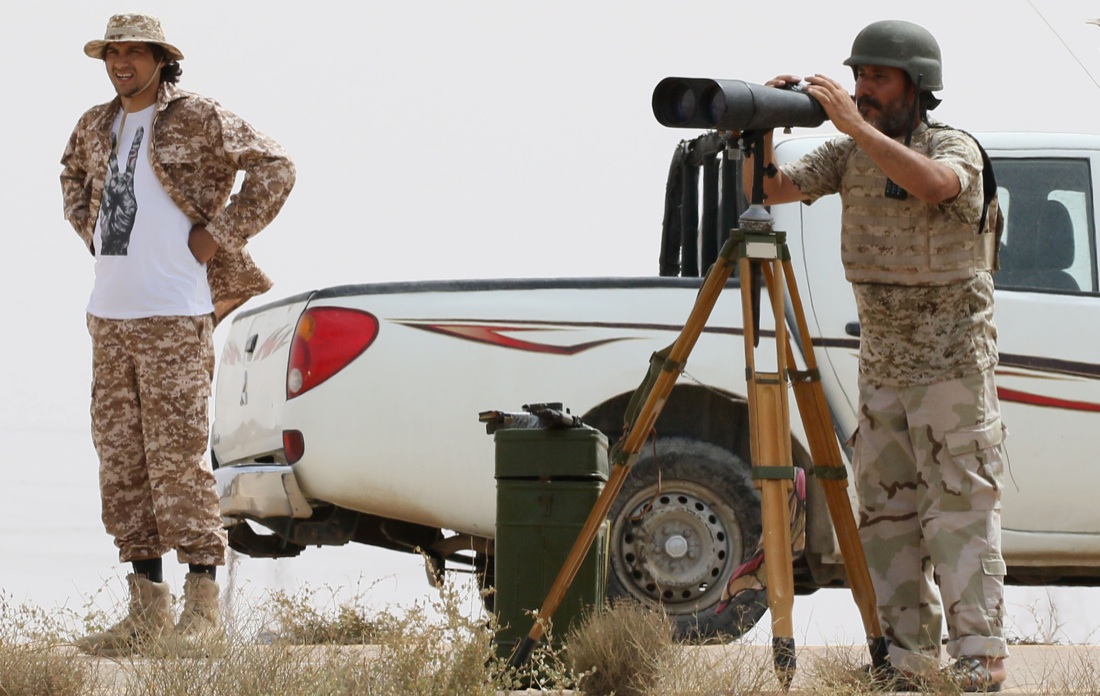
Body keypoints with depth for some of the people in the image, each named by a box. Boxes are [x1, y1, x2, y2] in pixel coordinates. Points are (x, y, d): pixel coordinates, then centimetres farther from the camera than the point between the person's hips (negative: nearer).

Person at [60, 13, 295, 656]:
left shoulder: (198, 119, -5)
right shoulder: (97, 127, 14)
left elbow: (274, 168, -7)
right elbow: (75, 176, 35)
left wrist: (218, 235, -10)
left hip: (174, 313, -7)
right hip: (110, 313, 7)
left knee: (177, 458, -9)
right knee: (121, 459, 6)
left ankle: (204, 607, -5)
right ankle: (148, 610, 10)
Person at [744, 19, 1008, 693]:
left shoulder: (955, 148, -12)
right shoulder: (850, 154, 7)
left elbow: (934, 184, -35)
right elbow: (774, 189, 1)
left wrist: (854, 123, -36)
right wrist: (762, 130, -16)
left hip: (952, 356, -7)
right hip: (884, 360, 7)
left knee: (959, 509, -10)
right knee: (889, 510, 5)